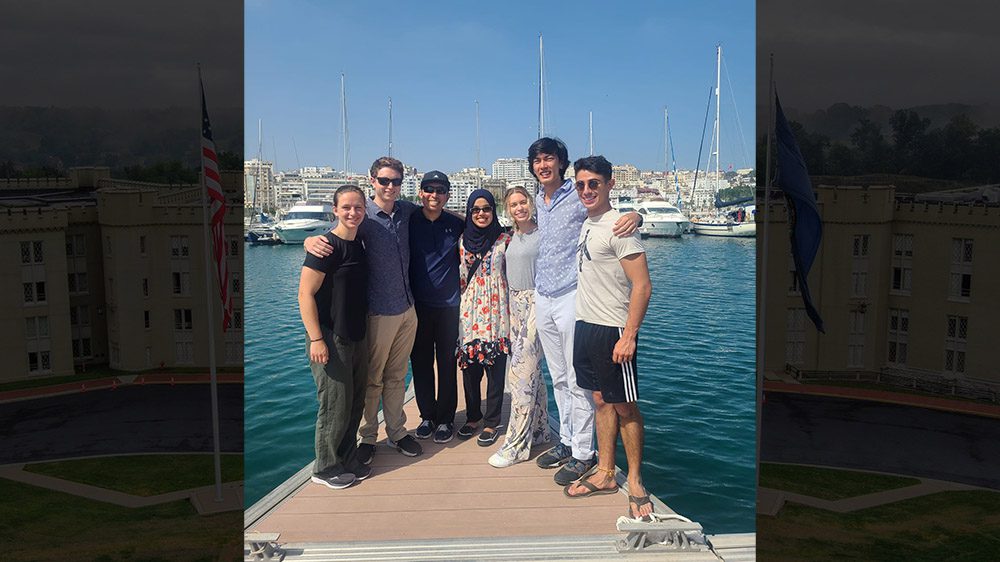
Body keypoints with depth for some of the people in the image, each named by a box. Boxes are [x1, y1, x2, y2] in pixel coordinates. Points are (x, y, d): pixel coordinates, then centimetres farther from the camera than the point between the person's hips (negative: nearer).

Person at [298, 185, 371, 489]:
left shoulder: (358, 245, 9)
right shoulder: (327, 246, -15)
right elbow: (306, 294, -17)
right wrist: (316, 339, -21)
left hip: (356, 337, 8)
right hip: (330, 339, -8)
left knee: (355, 403, 15)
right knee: (335, 406, 0)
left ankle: (348, 461, 31)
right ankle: (325, 468, 18)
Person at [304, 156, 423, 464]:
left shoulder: (406, 210, 5)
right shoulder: (362, 215, -10)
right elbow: (331, 237, -12)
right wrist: (311, 241, -34)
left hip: (408, 309, 5)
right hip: (379, 312, -5)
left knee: (397, 376, 16)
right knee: (372, 378, 7)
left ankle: (397, 432, 29)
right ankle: (367, 436, 23)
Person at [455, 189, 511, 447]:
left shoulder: (504, 239, 0)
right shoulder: (463, 239, 9)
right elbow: (460, 276, 15)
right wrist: (459, 306, 9)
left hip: (495, 312, -3)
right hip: (469, 311, 3)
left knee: (495, 367, 0)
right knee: (469, 366, 7)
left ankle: (491, 422, 12)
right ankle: (473, 416, 25)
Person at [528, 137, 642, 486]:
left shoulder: (577, 198, -7)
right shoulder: (539, 201, 14)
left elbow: (614, 217, -8)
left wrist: (635, 215, -32)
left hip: (570, 297, -7)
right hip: (543, 299, 7)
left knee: (577, 381, -3)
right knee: (558, 378, 15)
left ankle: (583, 454, 6)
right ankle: (566, 441, 27)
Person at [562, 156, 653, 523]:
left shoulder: (618, 227, -14)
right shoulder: (586, 225, 12)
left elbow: (642, 286, -18)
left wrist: (629, 336, -22)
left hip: (613, 331, -8)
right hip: (585, 327, 8)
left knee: (624, 407, 1)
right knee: (601, 401, 14)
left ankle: (635, 484, 13)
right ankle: (604, 475, 25)